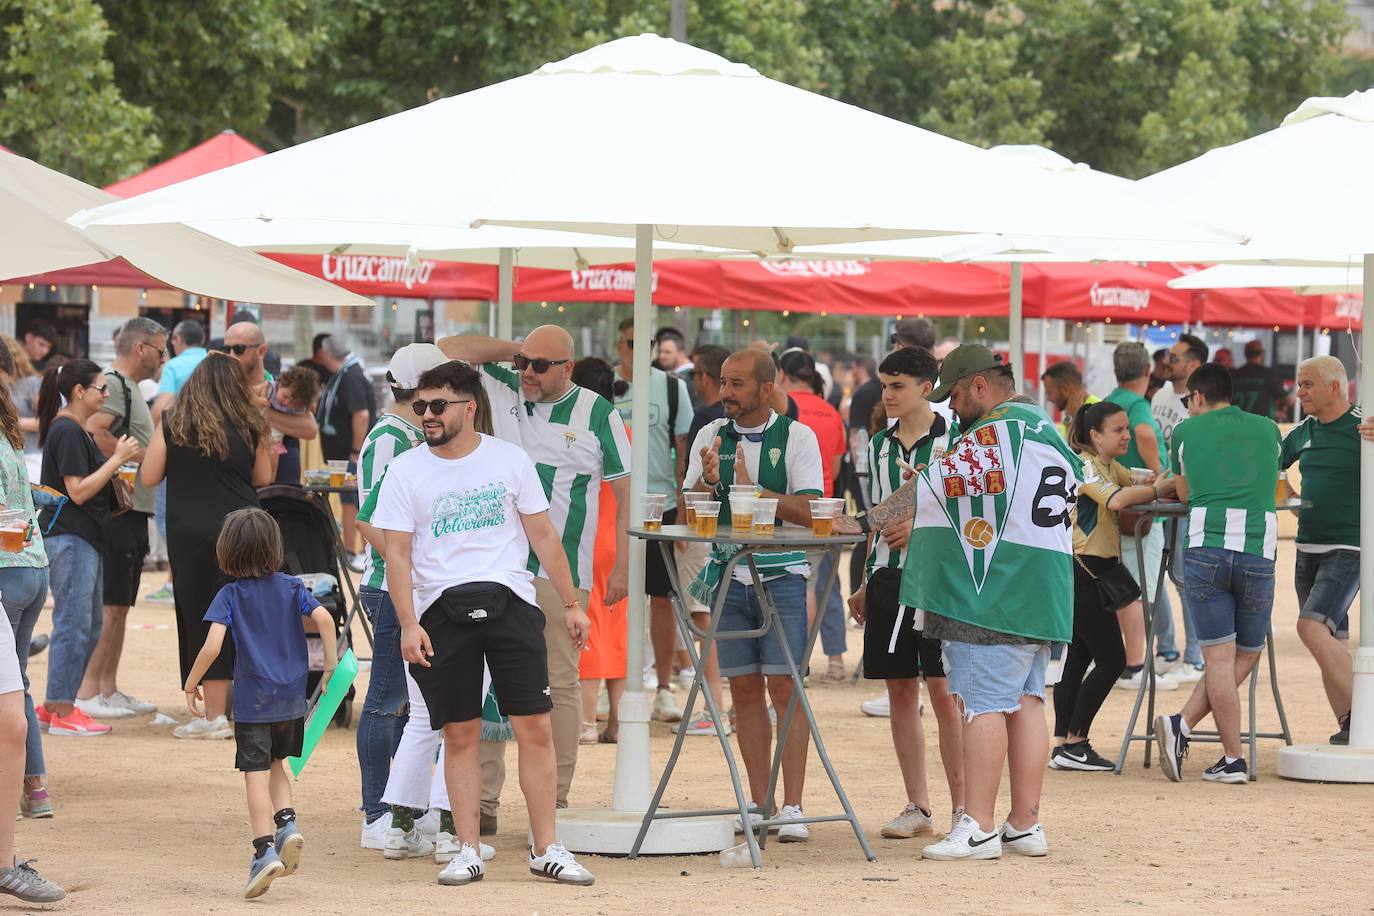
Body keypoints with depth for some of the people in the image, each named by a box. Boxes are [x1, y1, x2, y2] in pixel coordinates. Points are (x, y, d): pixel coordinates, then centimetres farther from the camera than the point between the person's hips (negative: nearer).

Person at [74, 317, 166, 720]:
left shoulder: (129, 387, 20)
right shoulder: (114, 385, -13)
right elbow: (93, 431, -29)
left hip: (134, 511, 11)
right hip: (120, 510, -11)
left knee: (120, 607, 13)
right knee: (109, 606, -10)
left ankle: (109, 690, 17)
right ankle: (87, 692, -8)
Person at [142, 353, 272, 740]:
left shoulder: (174, 424, -3)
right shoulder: (248, 427, 3)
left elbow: (149, 477, -1)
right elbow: (263, 478, 12)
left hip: (192, 532, -2)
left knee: (203, 619, 3)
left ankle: (214, 715, 2)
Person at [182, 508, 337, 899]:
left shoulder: (230, 595, -5)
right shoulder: (291, 587, 4)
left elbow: (213, 645, -15)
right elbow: (323, 618, -10)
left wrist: (191, 684, -3)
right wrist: (331, 667, -1)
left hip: (252, 701, -4)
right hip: (292, 698, 4)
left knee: (256, 775, -2)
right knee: (275, 765, 22)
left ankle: (265, 850, -11)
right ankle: (287, 823, 1)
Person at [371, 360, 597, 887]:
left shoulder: (510, 461, 6)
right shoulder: (406, 472, 3)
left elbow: (543, 535, 11)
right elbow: (397, 554, 0)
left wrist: (571, 603, 9)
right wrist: (408, 624, -11)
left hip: (509, 601, 0)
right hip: (441, 610, 0)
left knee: (535, 727, -4)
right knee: (460, 733, 2)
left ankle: (546, 850, 3)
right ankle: (468, 853, 9)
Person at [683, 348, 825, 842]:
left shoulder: (797, 437, -2)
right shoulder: (711, 437, 8)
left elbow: (809, 511, -11)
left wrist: (752, 489, -19)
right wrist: (707, 482, -17)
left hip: (783, 575, -4)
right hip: (729, 576, 4)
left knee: (784, 687, -8)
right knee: (745, 690, 5)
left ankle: (792, 807, -7)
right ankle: (759, 804, 12)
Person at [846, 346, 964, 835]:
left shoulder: (954, 440, -4)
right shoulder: (880, 445, 14)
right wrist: (866, 584, 20)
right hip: (888, 575, 6)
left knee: (944, 690, -7)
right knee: (900, 690, 6)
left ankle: (962, 806, -2)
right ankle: (917, 807, 12)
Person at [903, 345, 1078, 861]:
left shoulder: (993, 433, -13)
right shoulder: (1047, 432, 17)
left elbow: (933, 485, -12)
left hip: (992, 595, -9)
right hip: (1042, 598, 9)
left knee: (982, 705, -9)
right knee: (1026, 702, 10)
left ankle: (978, 828, -12)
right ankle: (1026, 825, 11)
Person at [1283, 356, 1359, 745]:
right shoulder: (1304, 432, 11)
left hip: (1348, 549, -7)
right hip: (1309, 548, 7)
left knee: (1313, 627, -22)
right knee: (1333, 643, 8)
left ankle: (1358, 713, -14)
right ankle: (1347, 728, 13)